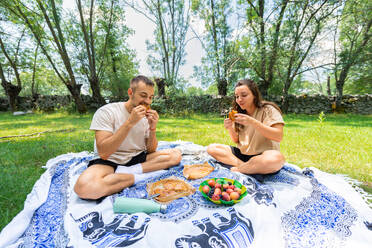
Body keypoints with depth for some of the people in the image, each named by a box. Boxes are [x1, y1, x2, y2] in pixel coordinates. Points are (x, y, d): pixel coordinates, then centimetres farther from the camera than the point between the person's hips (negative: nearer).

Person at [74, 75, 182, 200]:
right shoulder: (106, 112, -12)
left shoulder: (146, 117, 1)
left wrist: (153, 128, -18)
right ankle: (138, 176, -16)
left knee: (176, 154, -11)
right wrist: (130, 122, -29)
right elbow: (103, 153, -23)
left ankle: (128, 171, -18)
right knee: (83, 186, -35)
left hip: (137, 158, 5)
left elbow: (151, 151, 0)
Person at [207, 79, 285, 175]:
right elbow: (237, 141, 9)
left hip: (263, 156, -4)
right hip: (242, 154, 5)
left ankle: (236, 169, -18)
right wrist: (230, 129, -13)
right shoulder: (239, 113, 7)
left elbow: (279, 136, -19)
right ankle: (244, 165, -18)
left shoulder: (268, 110, -7)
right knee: (211, 148, -8)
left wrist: (252, 121, -28)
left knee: (276, 158, -38)